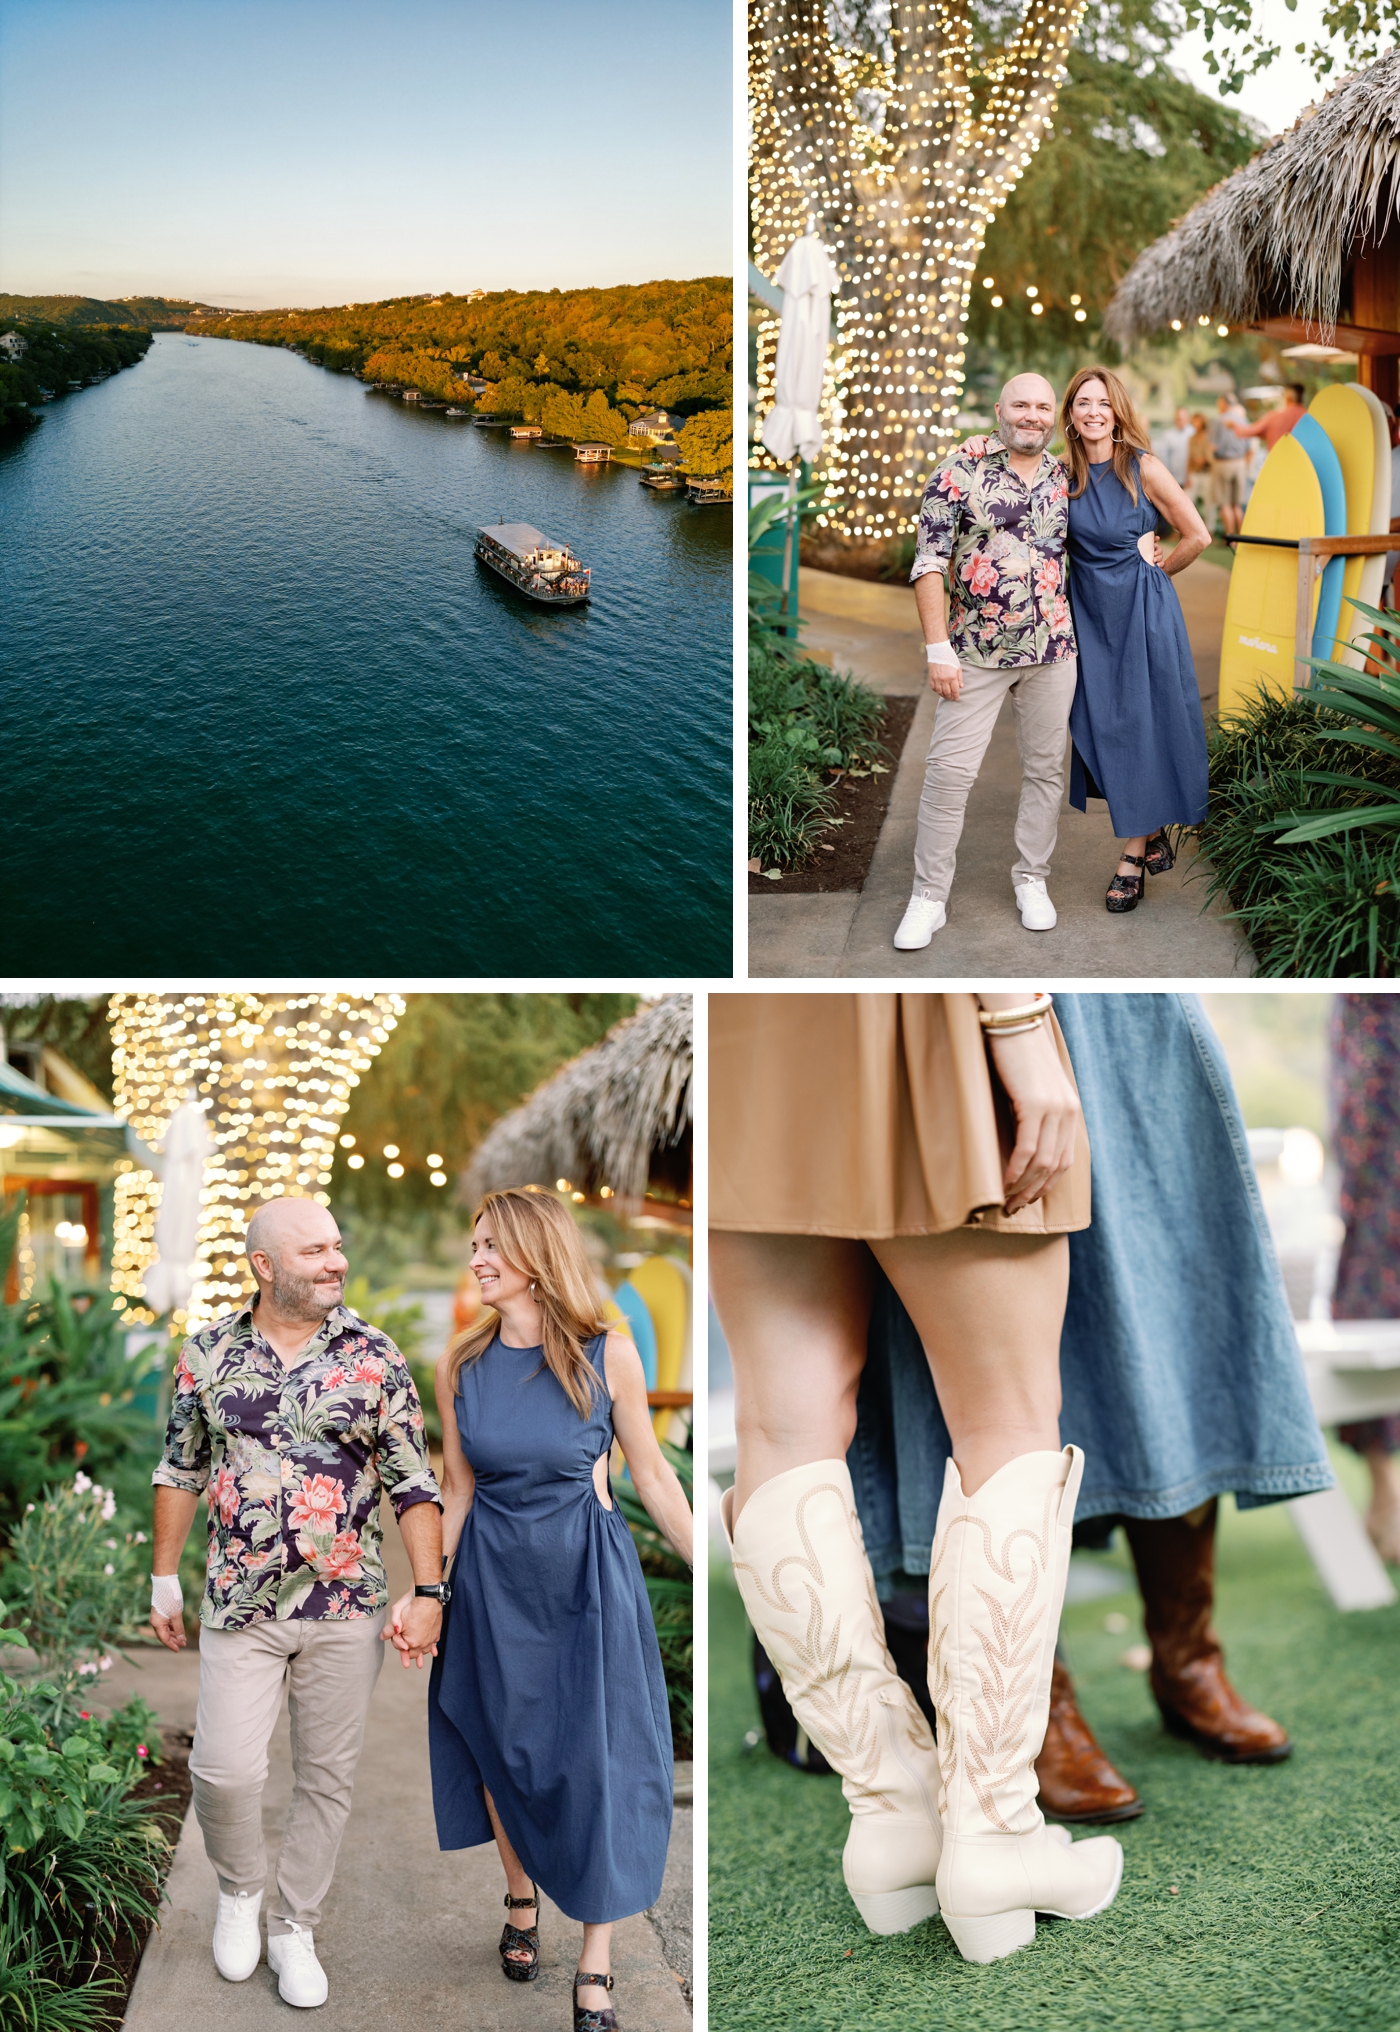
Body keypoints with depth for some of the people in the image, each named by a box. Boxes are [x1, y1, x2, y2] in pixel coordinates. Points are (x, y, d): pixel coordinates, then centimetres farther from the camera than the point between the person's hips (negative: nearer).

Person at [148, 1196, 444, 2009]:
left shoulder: (376, 1357, -3)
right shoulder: (209, 1353, 0)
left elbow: (414, 1484, -2)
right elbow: (181, 1471, 10)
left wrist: (429, 1591, -10)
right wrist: (165, 1581, 11)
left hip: (347, 1609, 0)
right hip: (241, 1606, 0)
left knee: (328, 1777, 8)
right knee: (225, 1768, -4)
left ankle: (296, 1930, 27)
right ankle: (240, 1889, 27)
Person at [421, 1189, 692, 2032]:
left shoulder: (608, 1355, -10)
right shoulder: (461, 1366, -2)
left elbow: (652, 1475, -1)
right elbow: (458, 1490, 6)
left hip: (588, 1578, -3)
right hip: (495, 1576, 3)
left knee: (595, 1758, -1)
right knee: (502, 1746, 13)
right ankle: (522, 1902, 38)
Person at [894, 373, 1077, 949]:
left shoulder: (1067, 479, 7)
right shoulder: (960, 469, -7)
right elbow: (930, 561, -9)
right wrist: (938, 648, -14)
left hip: (1055, 652, 4)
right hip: (976, 651, -4)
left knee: (1046, 767, 10)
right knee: (949, 770, -3)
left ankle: (1032, 879, 25)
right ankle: (929, 897, 6)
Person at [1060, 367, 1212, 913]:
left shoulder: (1143, 468, -7)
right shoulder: (1063, 474, 2)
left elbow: (1197, 537, 0)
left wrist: (1154, 572, 8)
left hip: (1143, 610, -4)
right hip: (1091, 612, 4)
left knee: (1140, 723, -1)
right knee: (1102, 728, 3)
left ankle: (1134, 855, 7)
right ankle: (1153, 839, 18)